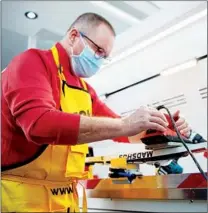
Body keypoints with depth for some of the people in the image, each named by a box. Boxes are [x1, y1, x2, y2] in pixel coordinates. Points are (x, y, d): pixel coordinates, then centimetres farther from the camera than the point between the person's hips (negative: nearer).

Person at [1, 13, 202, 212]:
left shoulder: (85, 90, 9)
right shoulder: (32, 62, -11)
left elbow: (118, 131, 15)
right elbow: (39, 123, -30)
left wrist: (159, 129, -3)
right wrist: (123, 125, -30)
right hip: (20, 194, -6)